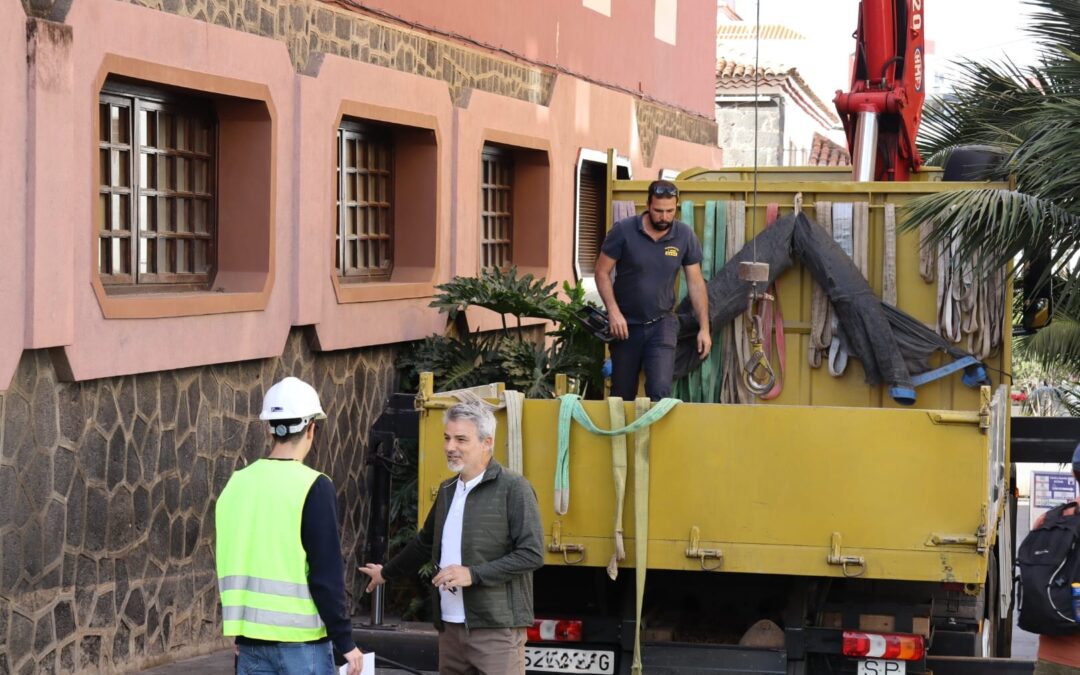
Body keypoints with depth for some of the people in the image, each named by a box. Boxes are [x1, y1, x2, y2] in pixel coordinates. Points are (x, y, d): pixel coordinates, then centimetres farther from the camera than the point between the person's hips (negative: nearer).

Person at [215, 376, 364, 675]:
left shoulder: (236, 484, 7)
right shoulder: (313, 488, -11)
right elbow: (326, 575, -13)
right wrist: (345, 641, -6)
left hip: (250, 640, 6)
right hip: (302, 640, -5)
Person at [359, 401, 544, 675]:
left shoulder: (513, 488, -6)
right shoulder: (448, 489, 16)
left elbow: (532, 554, -12)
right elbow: (425, 543, 32)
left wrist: (473, 574, -17)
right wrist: (386, 573, 42)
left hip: (497, 629, -7)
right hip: (450, 626, 7)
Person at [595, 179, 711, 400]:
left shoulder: (685, 235, -6)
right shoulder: (623, 231, -12)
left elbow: (696, 283, 1)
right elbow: (602, 272, -6)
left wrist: (704, 328, -2)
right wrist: (613, 312, -17)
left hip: (661, 324, 0)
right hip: (626, 324, 0)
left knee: (660, 392, -16)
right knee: (622, 396, 10)